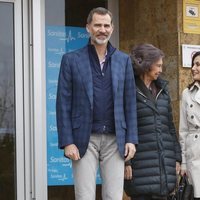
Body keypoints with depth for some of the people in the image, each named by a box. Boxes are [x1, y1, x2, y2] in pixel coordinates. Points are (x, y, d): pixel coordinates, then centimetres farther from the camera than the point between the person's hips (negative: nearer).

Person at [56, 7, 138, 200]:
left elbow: (130, 102, 10)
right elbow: (63, 104, 0)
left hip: (115, 139, 2)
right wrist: (67, 142, -8)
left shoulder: (123, 60, 11)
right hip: (84, 139, -2)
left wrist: (131, 139, 2)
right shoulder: (71, 60, 3)